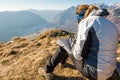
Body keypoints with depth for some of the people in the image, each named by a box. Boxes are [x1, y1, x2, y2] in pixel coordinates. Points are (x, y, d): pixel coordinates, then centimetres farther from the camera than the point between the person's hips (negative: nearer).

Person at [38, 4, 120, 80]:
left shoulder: (86, 21, -14)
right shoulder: (110, 24, 9)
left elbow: (79, 54, -16)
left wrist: (72, 45, 6)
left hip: (92, 72, -7)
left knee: (64, 45, 11)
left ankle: (48, 71, 26)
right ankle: (62, 60, 54)